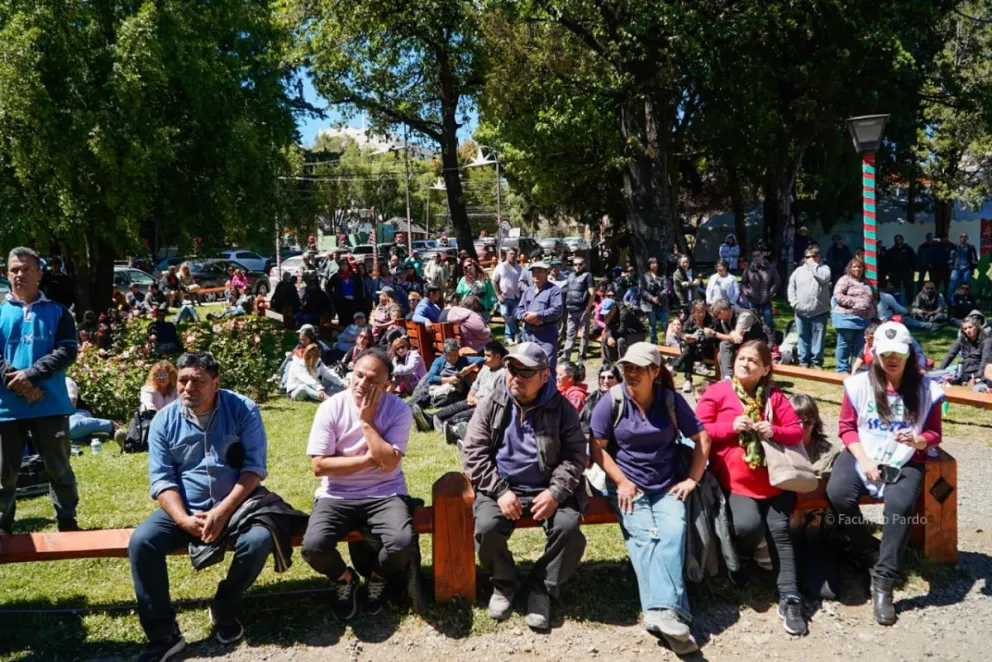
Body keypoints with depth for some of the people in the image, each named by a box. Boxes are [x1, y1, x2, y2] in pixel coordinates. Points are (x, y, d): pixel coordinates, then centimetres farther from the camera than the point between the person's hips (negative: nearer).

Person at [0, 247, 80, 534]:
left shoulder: (57, 312, 5)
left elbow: (67, 351, -6)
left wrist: (30, 374, -17)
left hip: (50, 405, -1)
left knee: (59, 468, 8)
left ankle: (67, 523, 21)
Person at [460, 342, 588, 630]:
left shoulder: (561, 408, 1)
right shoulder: (492, 405, 2)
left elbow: (576, 454, -1)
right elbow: (473, 452, -2)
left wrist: (556, 492, -17)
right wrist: (500, 491, -15)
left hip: (546, 489, 0)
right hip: (501, 488, 0)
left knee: (569, 528, -27)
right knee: (487, 528, -28)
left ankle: (541, 589, -3)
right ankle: (504, 584, 3)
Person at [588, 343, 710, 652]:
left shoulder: (671, 400, 4)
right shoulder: (611, 402, -1)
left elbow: (702, 438, 10)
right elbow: (597, 448, -2)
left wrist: (692, 479, 3)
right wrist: (622, 482, -10)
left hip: (666, 487, 1)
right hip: (628, 486, -1)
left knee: (673, 533, -28)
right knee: (645, 538, -27)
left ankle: (662, 611, -40)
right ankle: (667, 611, -38)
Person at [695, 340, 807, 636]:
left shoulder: (774, 396, 11)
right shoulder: (717, 392, 3)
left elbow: (797, 431, 10)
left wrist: (775, 432, -11)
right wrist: (730, 426, -13)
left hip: (774, 476, 3)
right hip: (735, 479, -3)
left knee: (779, 528, -12)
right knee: (748, 525, -24)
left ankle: (789, 598, -7)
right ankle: (741, 558, 13)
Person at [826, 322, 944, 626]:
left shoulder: (925, 390, -2)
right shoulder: (859, 384, -4)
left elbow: (934, 433, 6)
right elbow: (846, 427, 2)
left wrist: (917, 440, -17)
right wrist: (863, 460, -11)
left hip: (905, 463, 0)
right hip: (862, 456, 1)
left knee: (901, 505, -31)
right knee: (838, 494, -29)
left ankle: (883, 581, -19)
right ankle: (865, 547, 3)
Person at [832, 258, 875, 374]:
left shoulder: (866, 283, 21)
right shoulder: (845, 279, -2)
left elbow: (872, 300, 28)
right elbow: (838, 296, -13)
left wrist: (873, 314, 13)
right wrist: (854, 302, -16)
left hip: (863, 319, 7)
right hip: (847, 317, -7)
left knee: (860, 346, 7)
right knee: (845, 344, 0)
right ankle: (842, 369, 7)